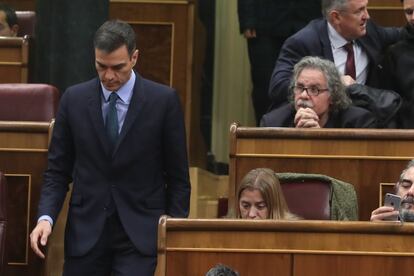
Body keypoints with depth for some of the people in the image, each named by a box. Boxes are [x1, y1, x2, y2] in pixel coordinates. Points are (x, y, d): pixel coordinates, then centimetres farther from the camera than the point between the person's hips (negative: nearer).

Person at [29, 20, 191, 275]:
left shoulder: (164, 100, -4)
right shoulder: (74, 99, 2)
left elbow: (178, 177, 1)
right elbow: (57, 171, 6)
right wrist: (46, 217, -9)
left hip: (139, 233, -2)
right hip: (86, 232, 3)